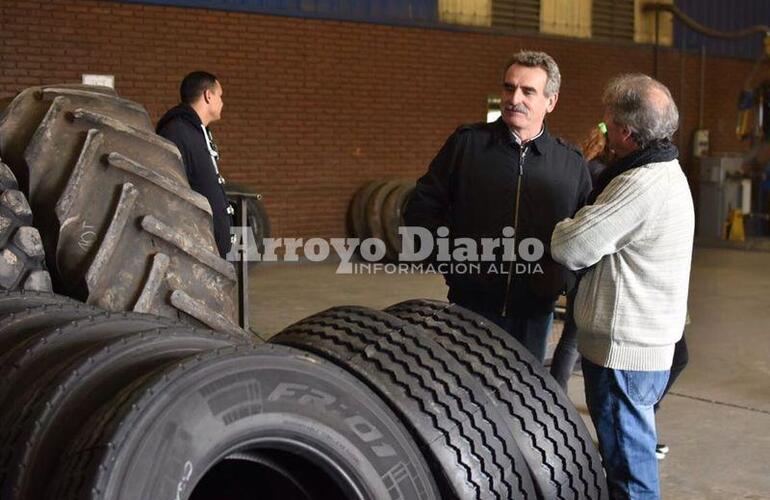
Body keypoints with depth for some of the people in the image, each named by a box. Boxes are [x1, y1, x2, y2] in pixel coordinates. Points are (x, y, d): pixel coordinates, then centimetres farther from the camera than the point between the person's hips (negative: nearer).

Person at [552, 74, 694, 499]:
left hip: (624, 351, -10)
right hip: (647, 343, 10)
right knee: (631, 454, 22)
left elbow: (570, 248, -21)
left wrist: (559, 229, -1)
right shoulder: (664, 172, 11)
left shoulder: (642, 185, -23)